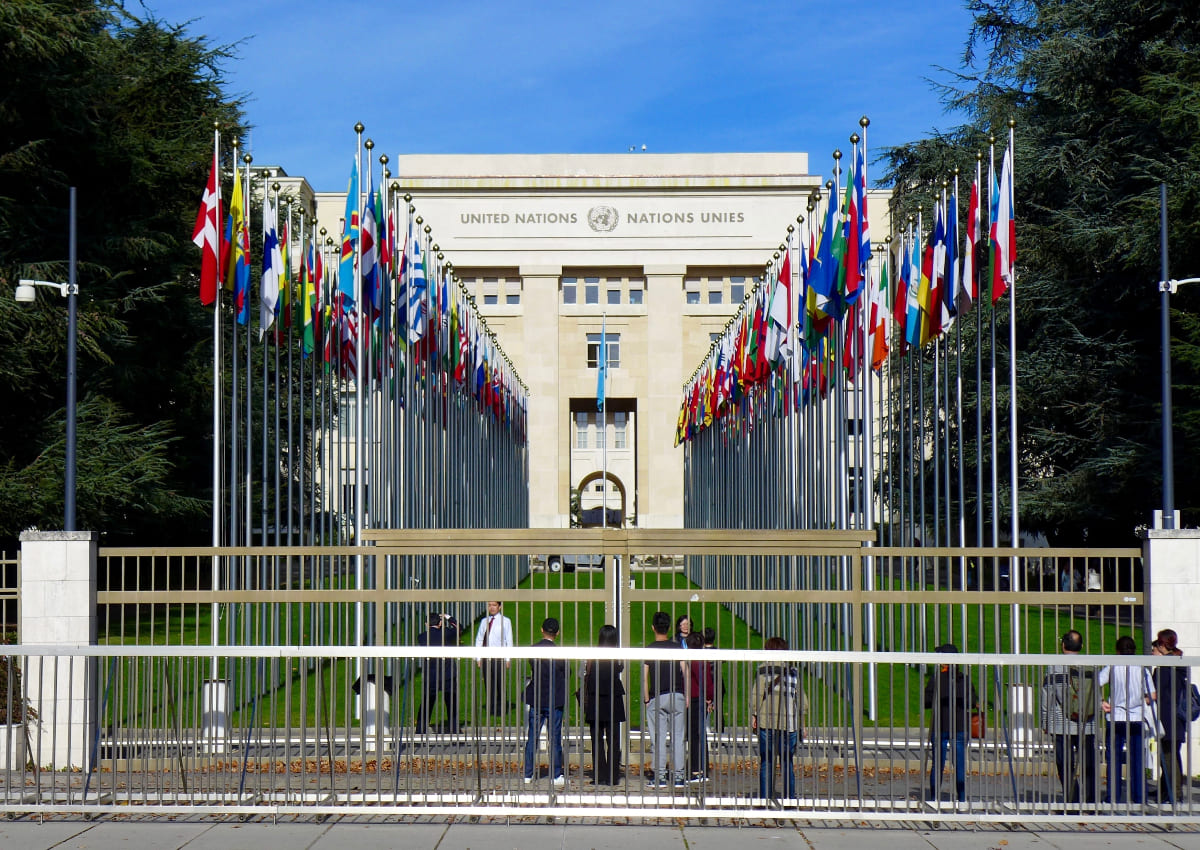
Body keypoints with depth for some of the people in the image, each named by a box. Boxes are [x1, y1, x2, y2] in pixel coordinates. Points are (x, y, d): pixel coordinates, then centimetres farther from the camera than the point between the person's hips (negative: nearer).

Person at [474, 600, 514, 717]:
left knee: (500, 684, -2)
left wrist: (508, 659, -6)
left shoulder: (505, 621, 2)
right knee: (488, 684, 5)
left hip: (499, 657, -3)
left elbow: (509, 641, 0)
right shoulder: (484, 621, 12)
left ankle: (501, 709, 5)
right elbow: (479, 639, 12)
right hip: (485, 658, 3)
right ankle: (490, 709, 10)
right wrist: (478, 658, 5)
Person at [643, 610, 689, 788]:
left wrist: (646, 700, 2)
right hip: (677, 695, 1)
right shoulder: (677, 648, 1)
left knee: (658, 738, 2)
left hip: (657, 697, -1)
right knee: (677, 736, 5)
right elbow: (685, 673, 0)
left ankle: (660, 776, 2)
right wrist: (686, 696, 7)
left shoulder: (648, 650, -3)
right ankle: (679, 776, 5)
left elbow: (644, 677, -5)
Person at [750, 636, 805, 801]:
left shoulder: (764, 669, -1)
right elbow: (801, 698, 10)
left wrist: (753, 715, 5)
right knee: (788, 763, 8)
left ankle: (765, 798, 1)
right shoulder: (793, 671, 8)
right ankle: (790, 798, 6)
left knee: (766, 762, 3)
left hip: (767, 722, -2)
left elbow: (756, 694, -5)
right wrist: (801, 721, 20)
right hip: (790, 723, 2)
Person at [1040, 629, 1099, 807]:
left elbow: (1047, 697, -3)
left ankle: (1072, 803, -3)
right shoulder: (1091, 667, 1)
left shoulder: (1055, 667, -6)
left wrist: (1045, 722, 8)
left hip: (1062, 727, -2)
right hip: (1087, 727, 2)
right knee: (1088, 766, 10)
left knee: (1066, 767, 1)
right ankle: (1090, 802, 9)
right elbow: (1097, 699, 7)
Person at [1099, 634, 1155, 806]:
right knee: (1138, 759, 6)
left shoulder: (1112, 668, -2)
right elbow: (1152, 695, -2)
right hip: (1137, 718, 1)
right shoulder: (1142, 669, 1)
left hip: (1115, 718, -1)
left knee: (1114, 759, 5)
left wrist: (1102, 703, -3)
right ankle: (1139, 797, 5)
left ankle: (1113, 797, 3)